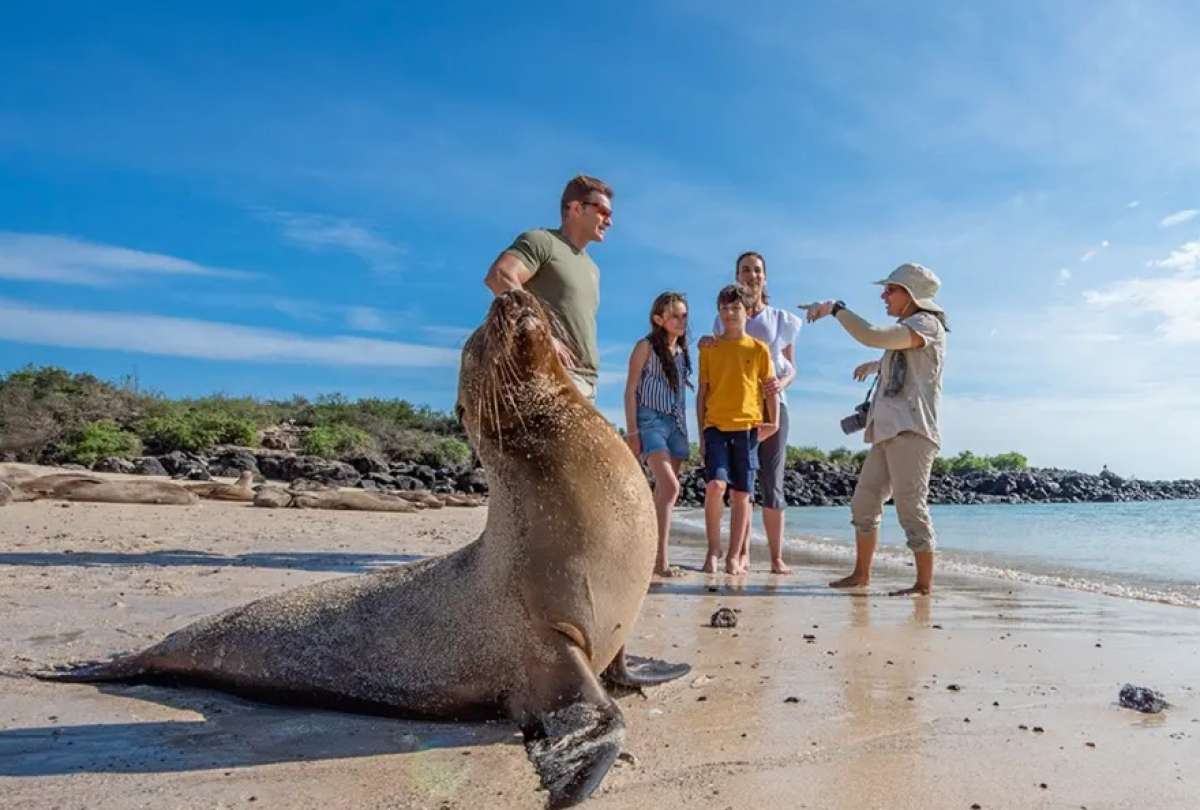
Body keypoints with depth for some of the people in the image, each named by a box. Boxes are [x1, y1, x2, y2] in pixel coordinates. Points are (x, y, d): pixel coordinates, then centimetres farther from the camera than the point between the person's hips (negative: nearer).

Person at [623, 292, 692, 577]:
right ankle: (661, 559, -19)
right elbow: (630, 390, -6)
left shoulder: (682, 350, 15)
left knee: (664, 491, 3)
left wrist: (684, 429, 14)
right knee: (670, 486, -20)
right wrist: (631, 432, -12)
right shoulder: (646, 346, -3)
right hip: (651, 420, -7)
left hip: (676, 423, 7)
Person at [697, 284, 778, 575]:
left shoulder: (759, 349, 9)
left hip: (747, 427, 0)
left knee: (741, 494, 2)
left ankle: (734, 557, 11)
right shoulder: (709, 349, 10)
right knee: (715, 484, -17)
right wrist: (701, 434, 5)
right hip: (716, 426, 0)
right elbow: (702, 393, 10)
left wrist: (774, 421, -6)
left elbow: (771, 388, 9)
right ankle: (713, 549, 0)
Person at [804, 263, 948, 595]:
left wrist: (835, 308, -13)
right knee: (863, 501, 10)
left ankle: (925, 583, -1)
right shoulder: (907, 330, 23)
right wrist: (878, 365, 37)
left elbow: (872, 336, -21)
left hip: (912, 430, -10)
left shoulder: (927, 324, -6)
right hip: (889, 431, 10)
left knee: (911, 506, -9)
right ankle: (861, 573, 19)